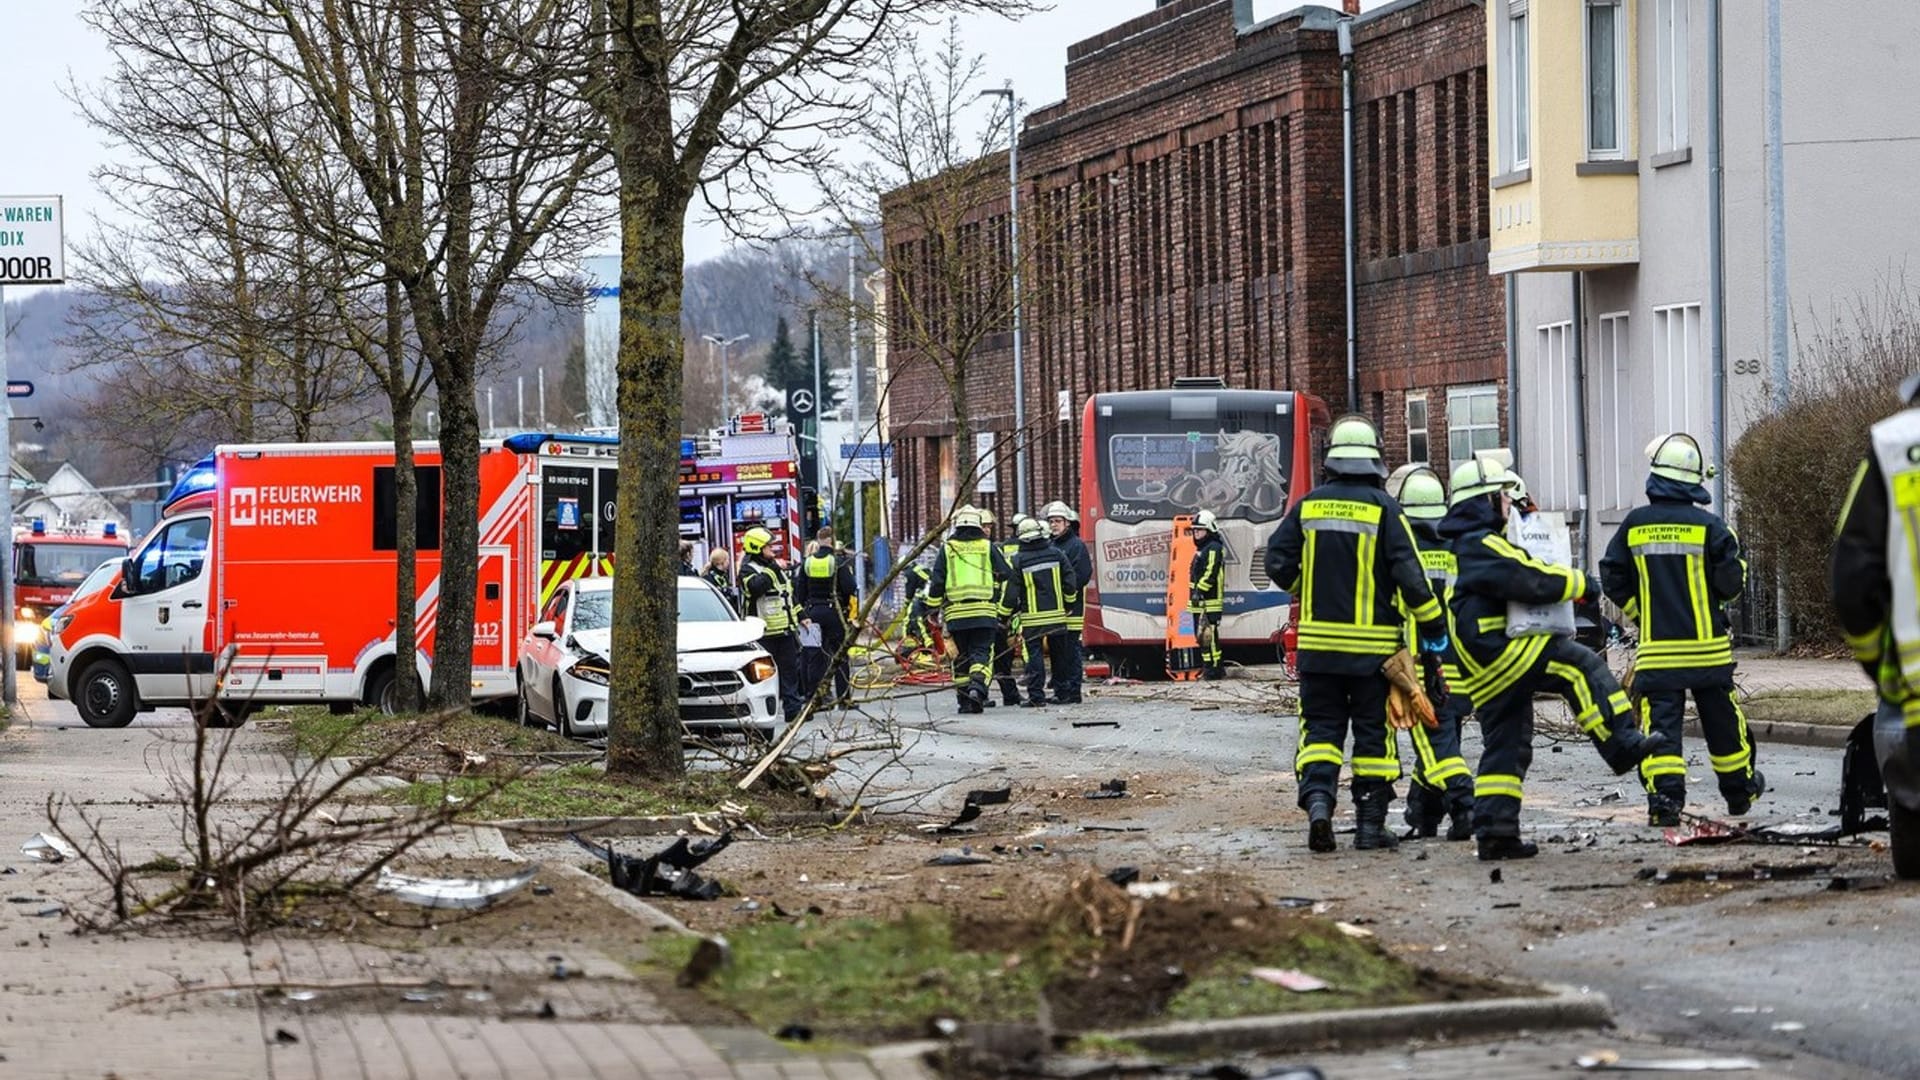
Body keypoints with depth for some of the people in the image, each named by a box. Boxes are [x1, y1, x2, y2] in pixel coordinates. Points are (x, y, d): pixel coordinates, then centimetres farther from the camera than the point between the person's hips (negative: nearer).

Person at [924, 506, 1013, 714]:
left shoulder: (947, 549, 6)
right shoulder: (988, 547, 5)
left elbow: (936, 582, 6)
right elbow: (1005, 579, 7)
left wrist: (932, 607, 15)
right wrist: (1003, 609, 19)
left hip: (956, 613, 1)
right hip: (984, 611, -1)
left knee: (961, 657, 9)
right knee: (981, 651, -2)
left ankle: (964, 699, 9)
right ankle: (978, 685, -26)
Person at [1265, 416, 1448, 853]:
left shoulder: (1308, 506, 1)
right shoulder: (1383, 509, -8)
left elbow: (1278, 564, 2)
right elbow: (1409, 573, -11)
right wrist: (1434, 624, 0)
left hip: (1318, 640, 2)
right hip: (1372, 644, -2)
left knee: (1320, 726, 8)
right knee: (1373, 731, 6)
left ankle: (1317, 797, -15)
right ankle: (1371, 822, 8)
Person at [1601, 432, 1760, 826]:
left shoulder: (1635, 525, -2)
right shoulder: (1708, 526, -9)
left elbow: (1613, 579, 4)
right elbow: (1731, 583, -7)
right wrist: (1735, 563, 16)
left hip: (1656, 646, 0)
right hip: (1706, 646, 0)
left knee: (1660, 720, 0)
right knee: (1722, 719, 14)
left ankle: (1664, 796, -13)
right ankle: (1739, 789, 28)